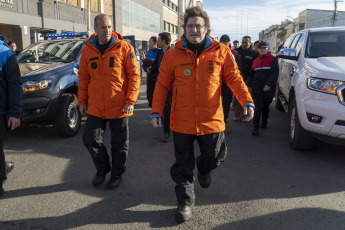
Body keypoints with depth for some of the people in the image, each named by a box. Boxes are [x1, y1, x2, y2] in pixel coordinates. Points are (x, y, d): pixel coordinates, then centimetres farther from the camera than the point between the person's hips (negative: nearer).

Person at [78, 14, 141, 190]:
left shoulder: (124, 48, -5)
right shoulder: (88, 50, 6)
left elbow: (134, 75, -5)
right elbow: (83, 78, 12)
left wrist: (131, 100, -12)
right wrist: (82, 101, 10)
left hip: (119, 106, -3)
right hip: (95, 106, 3)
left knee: (119, 144, 8)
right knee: (90, 139, 4)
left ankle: (117, 174, 29)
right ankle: (102, 169, 30)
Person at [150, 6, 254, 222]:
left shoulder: (221, 52, 1)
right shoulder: (173, 55, 0)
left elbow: (234, 78, 1)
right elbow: (162, 85, 2)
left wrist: (247, 101, -11)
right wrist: (157, 112, -2)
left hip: (211, 119, 1)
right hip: (182, 121, 0)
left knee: (213, 158, 14)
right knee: (183, 165, 8)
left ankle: (204, 168, 51)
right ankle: (186, 201, 26)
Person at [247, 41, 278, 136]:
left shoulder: (272, 60, 2)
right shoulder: (255, 61, 16)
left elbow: (274, 74, -8)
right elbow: (251, 74, 23)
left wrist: (269, 84, -20)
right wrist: (250, 85, 13)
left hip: (268, 88, -2)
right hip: (257, 87, 2)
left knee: (266, 106, 12)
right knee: (258, 107, -6)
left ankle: (264, 122, 32)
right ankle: (255, 127, -7)